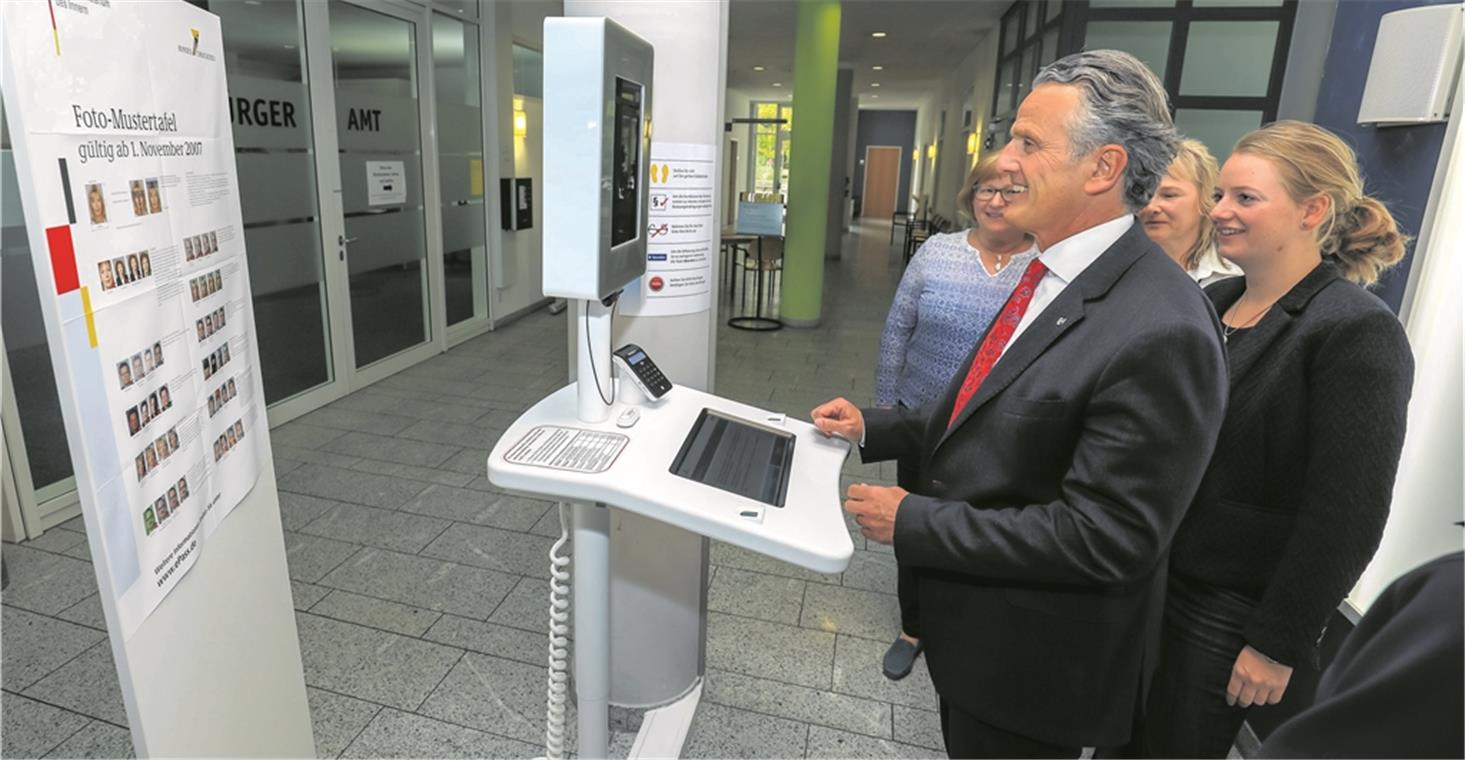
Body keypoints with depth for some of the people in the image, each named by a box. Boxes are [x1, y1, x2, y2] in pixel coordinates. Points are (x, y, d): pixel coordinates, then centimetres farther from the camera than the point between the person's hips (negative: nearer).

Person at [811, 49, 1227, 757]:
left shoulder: (1159, 332, -28)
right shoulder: (1050, 274, 0)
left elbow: (1101, 538, -27)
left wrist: (912, 522, -23)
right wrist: (873, 427, 3)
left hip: (1031, 665, -8)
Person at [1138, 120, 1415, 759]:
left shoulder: (1358, 332, -15)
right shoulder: (1211, 302, 5)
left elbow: (1347, 513, -17)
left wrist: (1278, 644, -15)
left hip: (1230, 612, -6)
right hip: (1153, 581, 6)